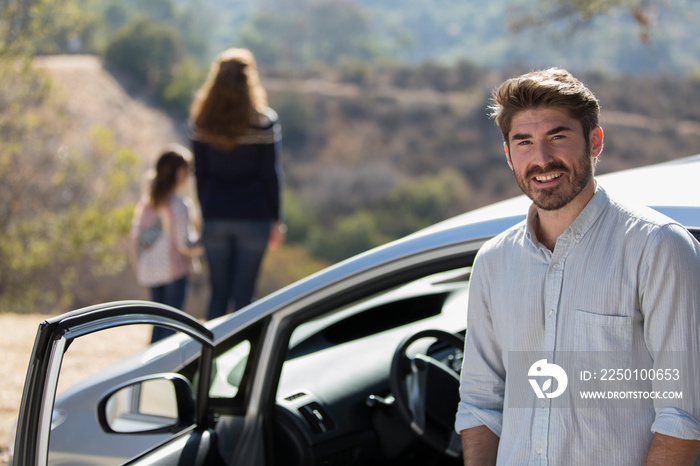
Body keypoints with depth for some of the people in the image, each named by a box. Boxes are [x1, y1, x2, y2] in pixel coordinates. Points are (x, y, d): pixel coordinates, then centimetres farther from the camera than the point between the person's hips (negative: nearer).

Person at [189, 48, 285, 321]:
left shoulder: (201, 121, 1)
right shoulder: (264, 121, -8)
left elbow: (200, 172, 5)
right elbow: (270, 174, -5)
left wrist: (206, 212, 14)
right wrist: (276, 220, 3)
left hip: (214, 216, 3)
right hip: (253, 217, -3)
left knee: (218, 293, 11)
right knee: (243, 293, 2)